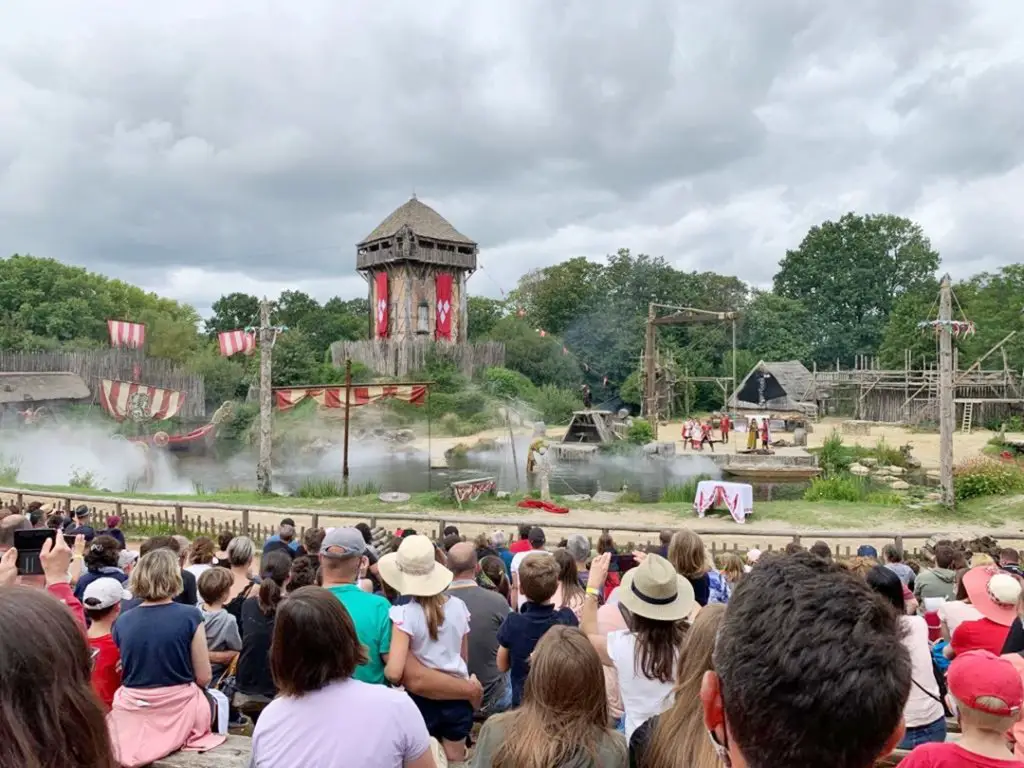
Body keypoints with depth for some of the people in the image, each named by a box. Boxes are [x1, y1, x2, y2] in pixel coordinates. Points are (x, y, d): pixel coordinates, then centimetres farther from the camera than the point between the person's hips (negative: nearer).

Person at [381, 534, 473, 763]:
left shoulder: (405, 613, -18)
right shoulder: (458, 606, -3)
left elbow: (394, 673, -24)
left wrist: (384, 671, -2)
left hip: (422, 700, -4)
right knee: (455, 761, 19)